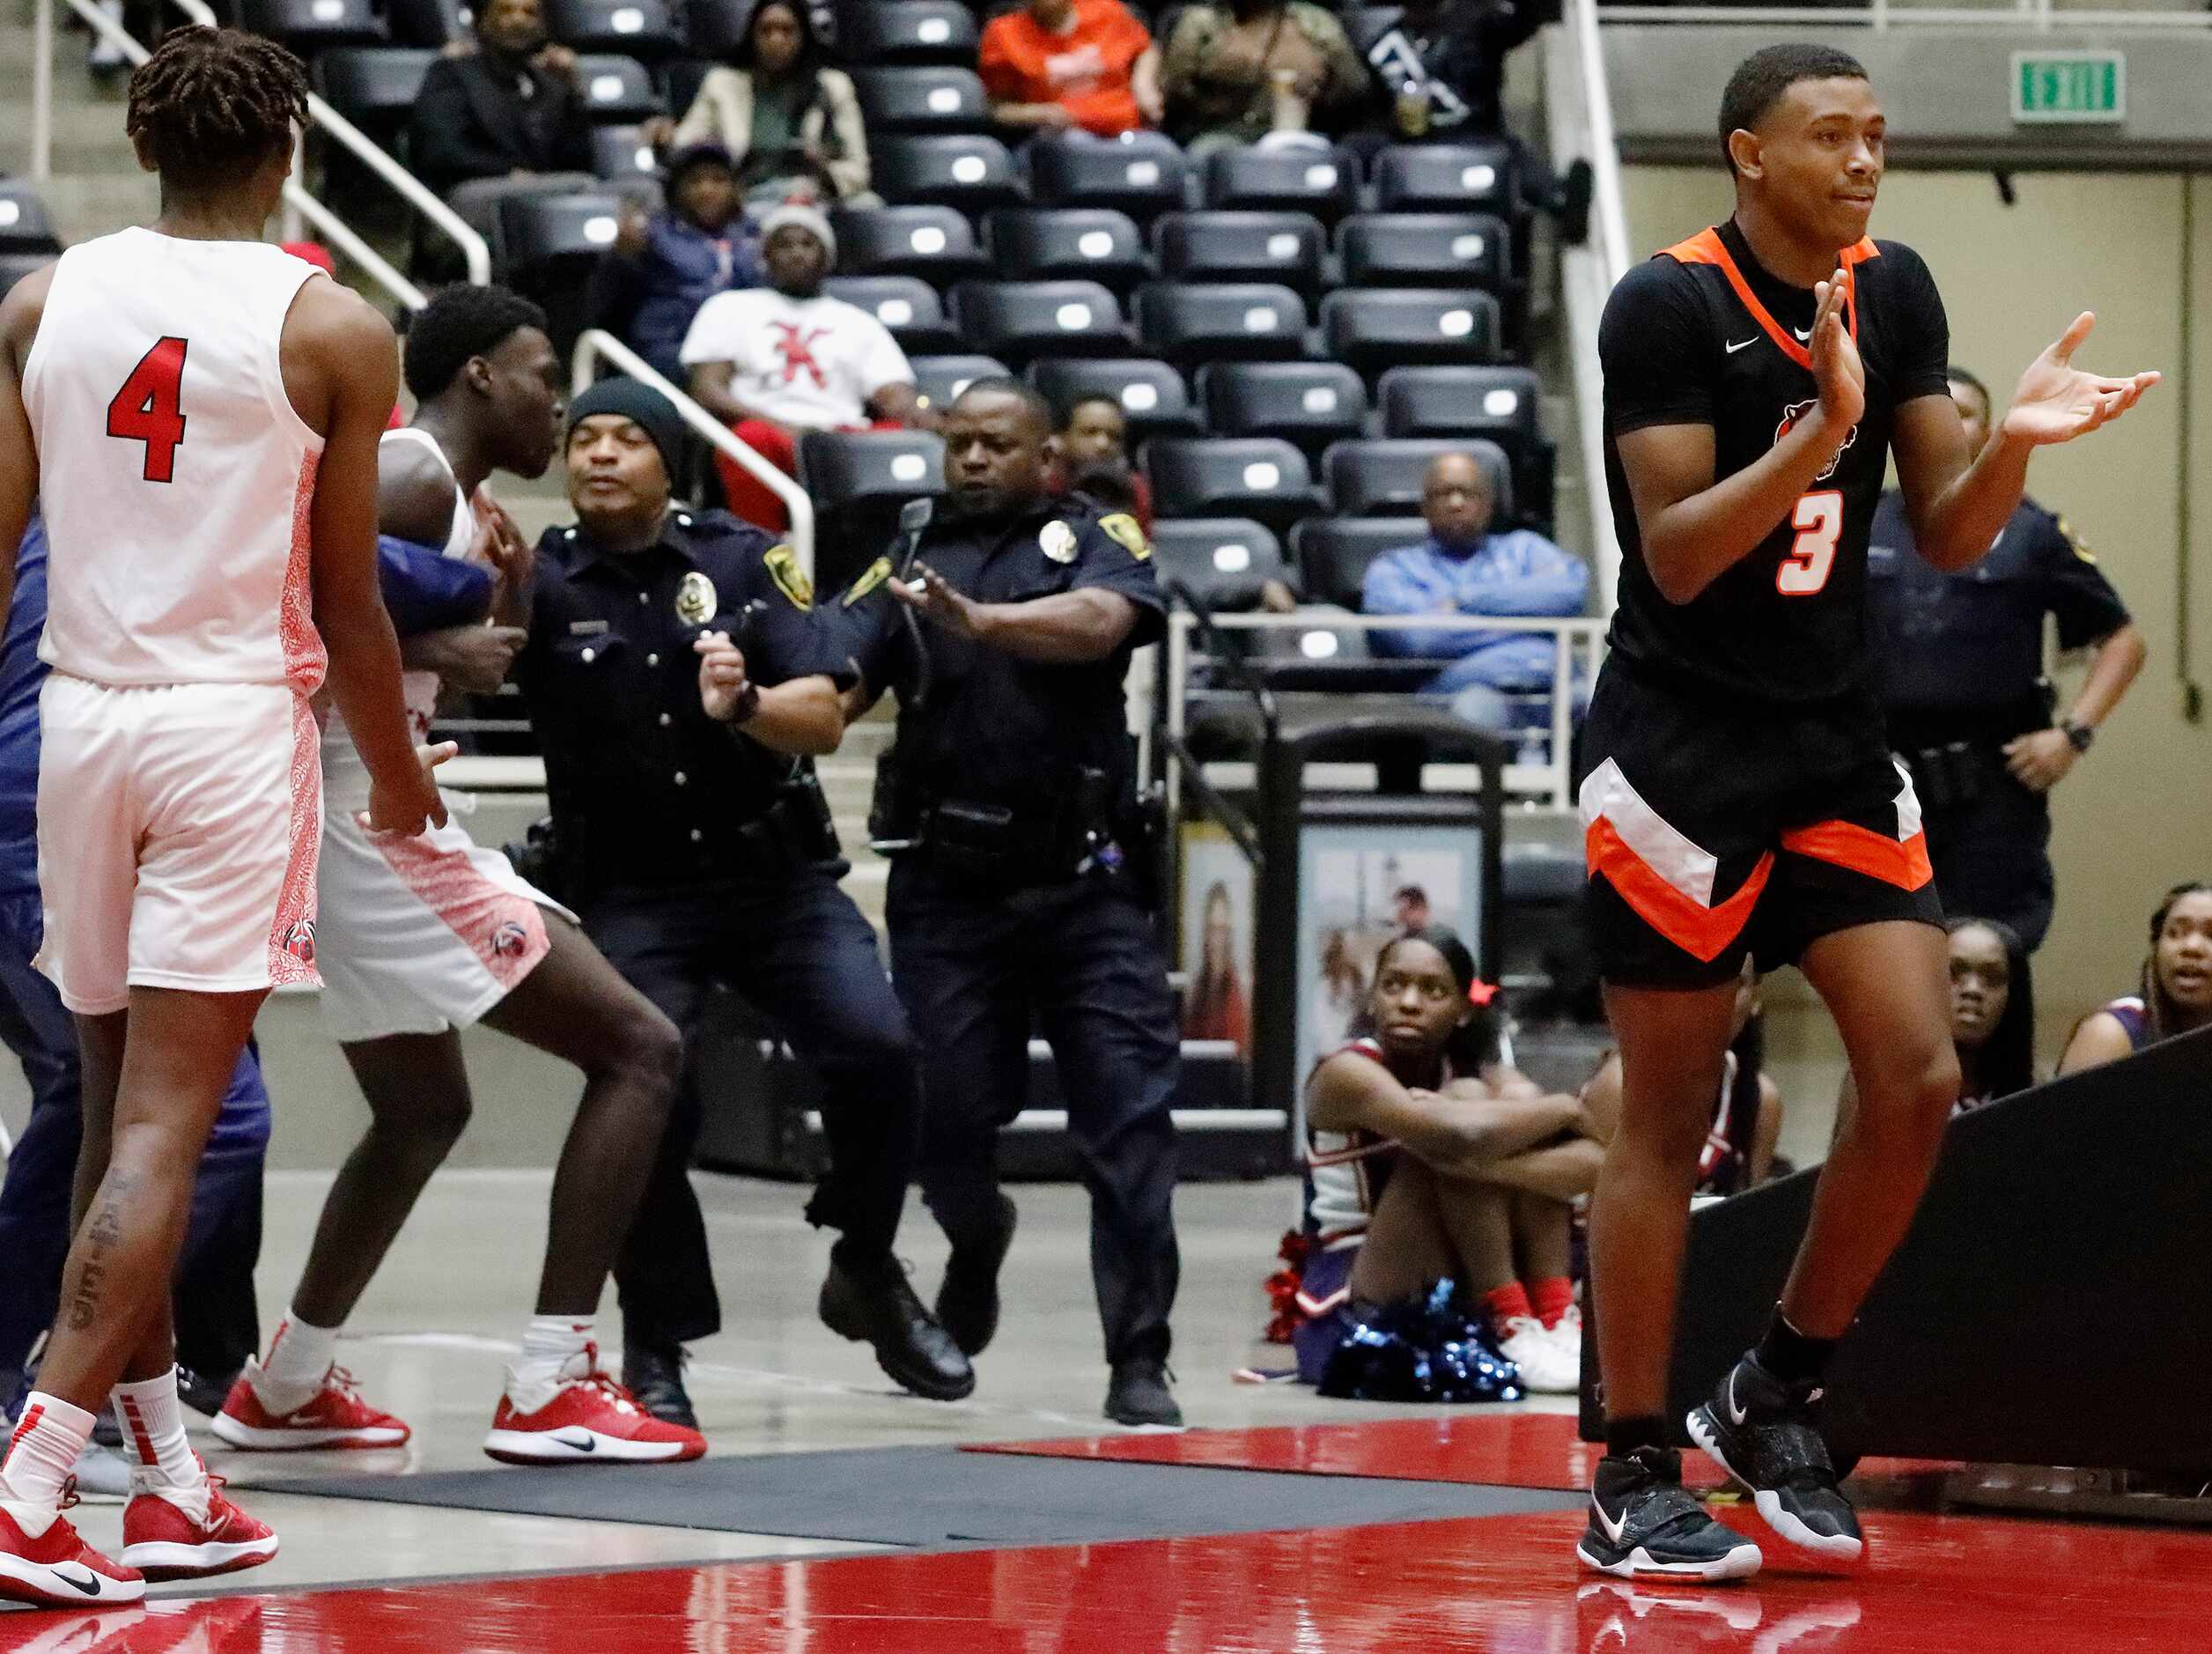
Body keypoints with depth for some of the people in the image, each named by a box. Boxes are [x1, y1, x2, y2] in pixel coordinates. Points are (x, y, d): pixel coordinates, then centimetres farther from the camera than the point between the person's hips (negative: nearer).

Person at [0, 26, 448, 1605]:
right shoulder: (333, 329, -5)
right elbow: (346, 600, -1)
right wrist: (400, 773, 13)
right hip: (239, 724, -4)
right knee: (163, 1130, -7)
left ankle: (172, 1485, 21)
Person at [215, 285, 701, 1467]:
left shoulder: (440, 492, 18)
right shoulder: (414, 474, -13)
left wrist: (486, 605, 13)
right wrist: (435, 649, -20)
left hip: (367, 823, 11)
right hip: (372, 823, -11)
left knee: (425, 1112, 28)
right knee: (637, 1047, -9)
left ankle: (284, 1390, 33)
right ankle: (548, 1391, -14)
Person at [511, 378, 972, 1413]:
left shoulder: (740, 560, 1)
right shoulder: (544, 580, -3)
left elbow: (824, 717, -6)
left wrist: (745, 705, -27)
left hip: (778, 873, 1)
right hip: (632, 892, -1)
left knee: (875, 1048, -17)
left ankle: (866, 1273, 9)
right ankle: (656, 1348, -3)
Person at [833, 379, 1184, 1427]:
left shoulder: (1098, 543, 5)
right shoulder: (903, 568, 12)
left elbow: (1100, 623, -18)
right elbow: (836, 691, -1)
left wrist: (977, 619, -35)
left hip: (1085, 881, -2)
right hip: (948, 888, 2)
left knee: (1129, 1118, -7)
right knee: (944, 1114, 2)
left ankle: (1139, 1360, -3)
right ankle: (976, 1237, 36)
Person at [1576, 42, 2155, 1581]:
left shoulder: (1895, 293, 5)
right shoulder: (1669, 304, -13)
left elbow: (1950, 536, 7)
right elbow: (1675, 556, -19)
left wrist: (2018, 439, -13)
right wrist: (1821, 432, -30)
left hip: (1837, 744, 6)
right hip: (1683, 746, -6)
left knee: (1920, 1079, -5)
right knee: (1670, 1120, -1)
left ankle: (1777, 1396, 13)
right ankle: (1633, 1481, 9)